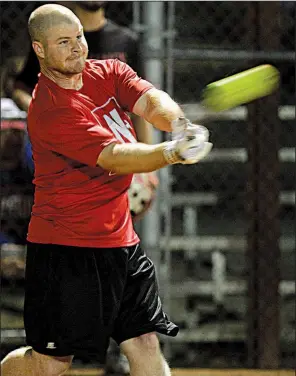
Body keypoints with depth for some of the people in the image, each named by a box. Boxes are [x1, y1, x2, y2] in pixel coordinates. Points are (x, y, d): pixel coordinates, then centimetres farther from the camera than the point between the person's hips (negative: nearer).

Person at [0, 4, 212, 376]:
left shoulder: (108, 73, 5)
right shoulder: (49, 111, -19)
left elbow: (150, 100, -12)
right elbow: (115, 158, -28)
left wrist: (178, 124, -36)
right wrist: (173, 152, -45)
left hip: (119, 238, 7)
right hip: (66, 250, -7)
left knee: (145, 346, 3)